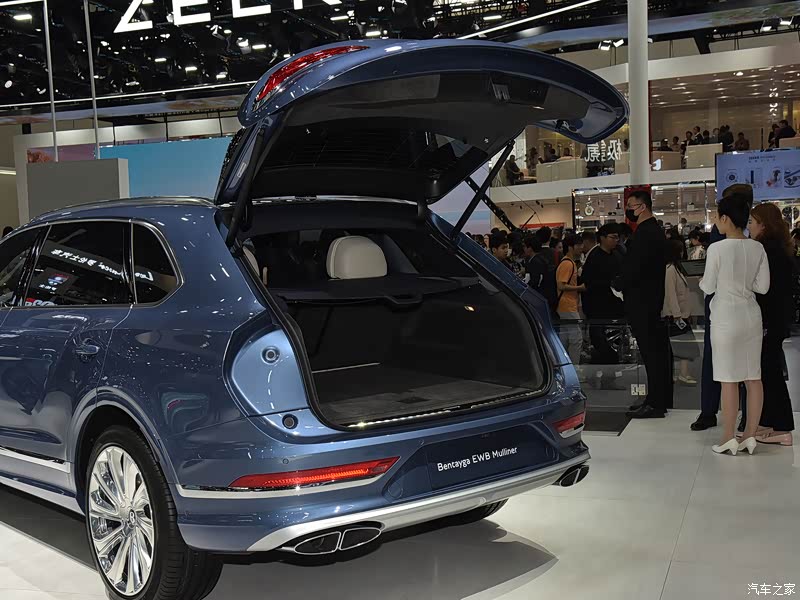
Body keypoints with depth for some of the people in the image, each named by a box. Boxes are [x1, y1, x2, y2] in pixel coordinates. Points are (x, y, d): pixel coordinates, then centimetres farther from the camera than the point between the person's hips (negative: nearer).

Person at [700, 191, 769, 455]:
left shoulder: (717, 249, -13)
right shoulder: (757, 248, 0)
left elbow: (708, 287, -7)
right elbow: (763, 286, 3)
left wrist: (701, 281, 15)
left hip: (726, 318, -5)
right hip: (751, 316, 5)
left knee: (729, 379, 0)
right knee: (753, 377, 8)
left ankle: (729, 438, 5)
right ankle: (750, 436, 14)